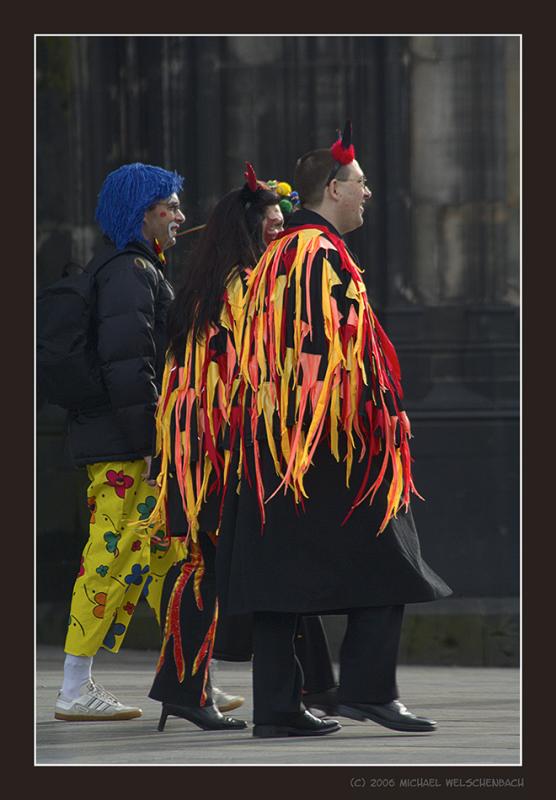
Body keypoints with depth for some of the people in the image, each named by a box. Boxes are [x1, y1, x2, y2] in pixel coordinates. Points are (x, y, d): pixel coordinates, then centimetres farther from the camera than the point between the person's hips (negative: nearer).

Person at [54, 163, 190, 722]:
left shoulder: (138, 269, 19)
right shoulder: (130, 272, -13)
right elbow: (128, 364, -21)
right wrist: (155, 438, -22)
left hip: (125, 443, 11)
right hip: (124, 445, -11)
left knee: (169, 550, 11)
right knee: (114, 553, -8)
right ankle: (76, 691, -5)